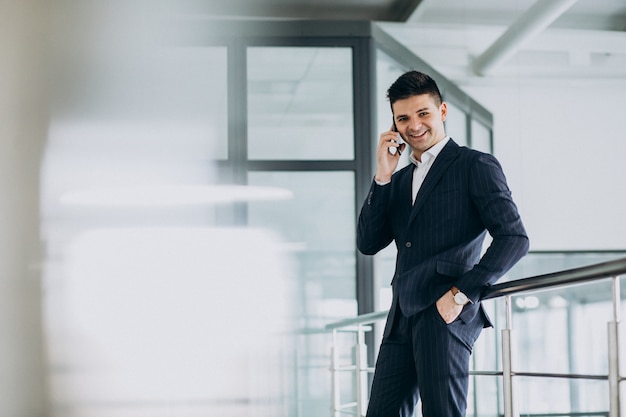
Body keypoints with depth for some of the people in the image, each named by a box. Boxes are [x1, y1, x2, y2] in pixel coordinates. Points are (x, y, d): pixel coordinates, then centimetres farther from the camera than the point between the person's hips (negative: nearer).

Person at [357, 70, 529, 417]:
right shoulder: (399, 180, 21)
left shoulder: (476, 166, 1)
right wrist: (382, 176, 2)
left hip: (445, 315, -6)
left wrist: (461, 294, -14)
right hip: (402, 318, 7)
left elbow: (514, 238, -8)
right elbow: (367, 244, 11)